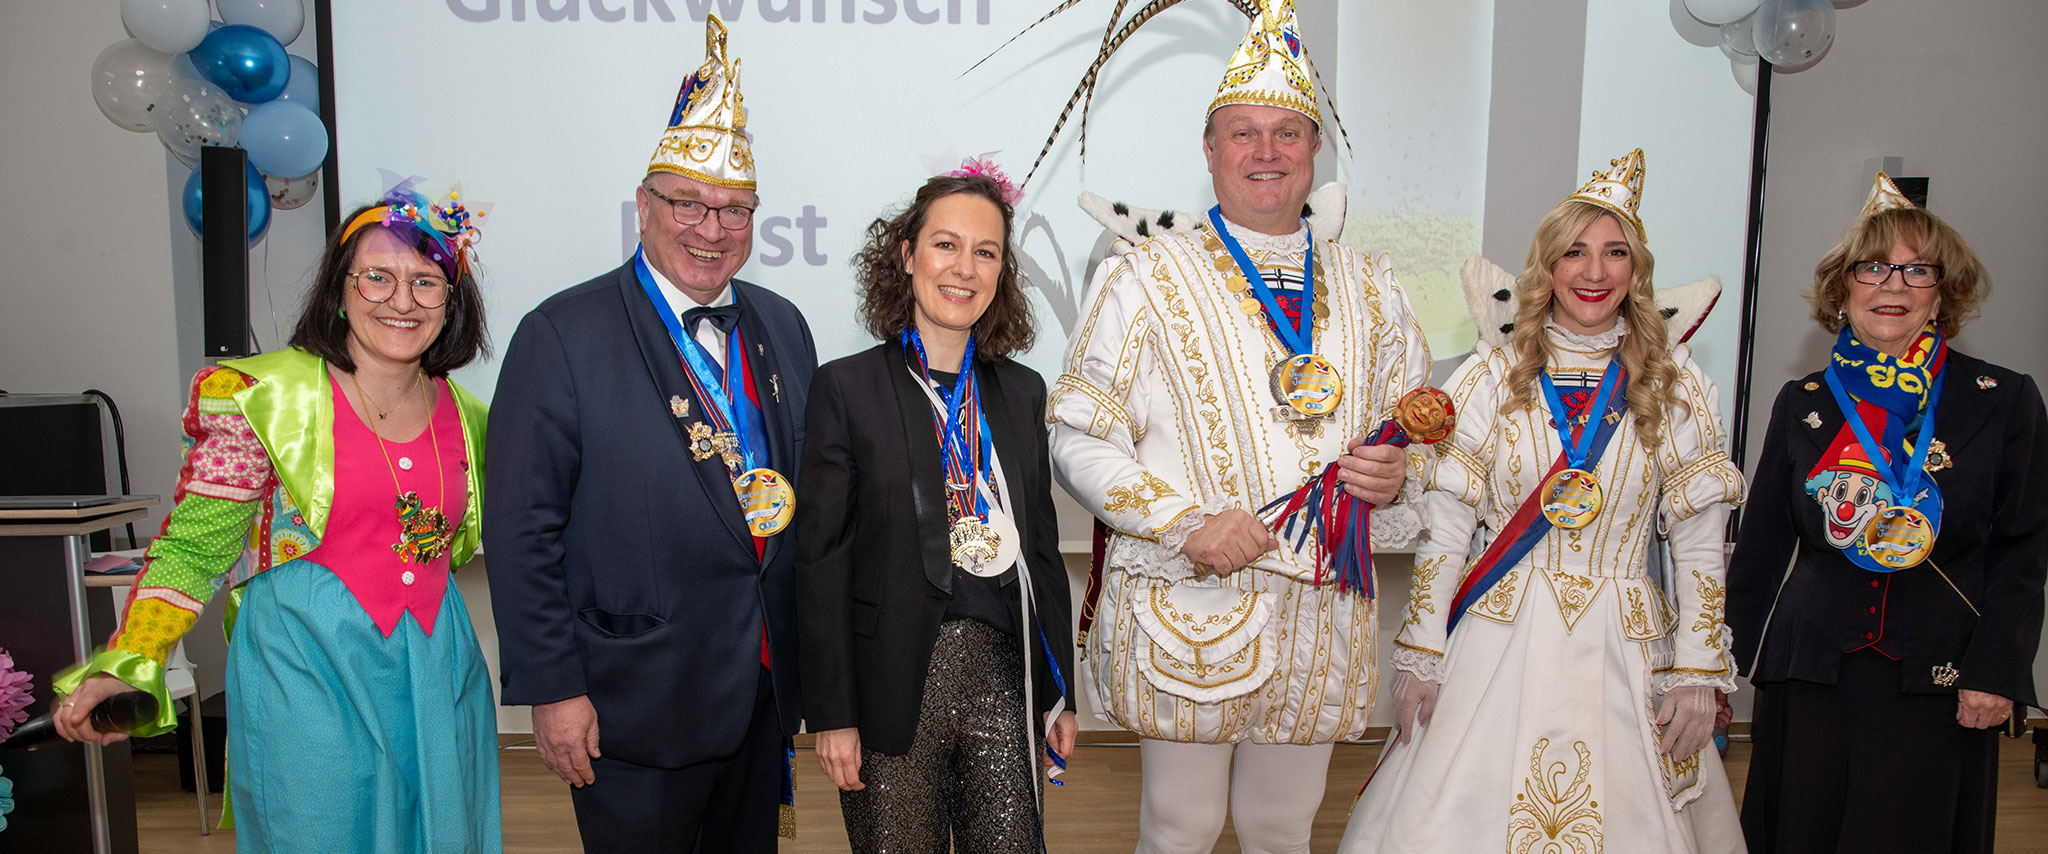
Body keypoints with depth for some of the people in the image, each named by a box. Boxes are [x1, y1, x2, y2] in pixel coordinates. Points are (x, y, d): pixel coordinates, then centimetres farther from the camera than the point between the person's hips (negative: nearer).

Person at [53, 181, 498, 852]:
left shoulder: (462, 416, 6)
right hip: (306, 671, -4)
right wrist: (128, 665, -17)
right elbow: (193, 547, -8)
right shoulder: (268, 394, -7)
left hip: (435, 671, 5)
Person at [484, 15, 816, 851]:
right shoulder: (562, 336, -11)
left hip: (766, 688, 5)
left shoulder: (782, 326, 6)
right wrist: (552, 690, -13)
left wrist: (806, 656, 10)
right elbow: (522, 530, -12)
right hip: (637, 706, -5)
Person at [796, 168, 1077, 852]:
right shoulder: (845, 388, -4)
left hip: (1004, 683, 4)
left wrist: (1060, 694, 12)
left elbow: (1041, 548, 12)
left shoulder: (1022, 391, 9)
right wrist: (832, 714, -9)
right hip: (894, 686, -3)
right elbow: (820, 560, -6)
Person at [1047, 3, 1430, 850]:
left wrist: (1395, 474, -4)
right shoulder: (1144, 279, -3)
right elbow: (1078, 438, -5)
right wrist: (1186, 524, -18)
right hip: (1187, 611, -4)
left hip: (1323, 613, 4)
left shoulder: (1369, 289, 11)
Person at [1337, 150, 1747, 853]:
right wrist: (1420, 656, -3)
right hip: (1499, 646, -1)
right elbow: (1444, 531, -1)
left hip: (1624, 649, 1)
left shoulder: (1673, 385, 3)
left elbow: (1699, 542, 4)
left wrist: (1699, 674, -1)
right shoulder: (1490, 375, -1)